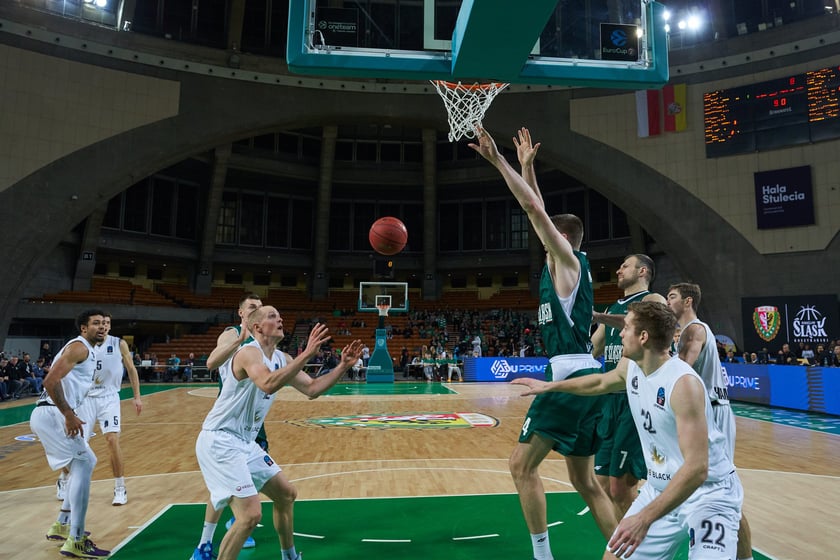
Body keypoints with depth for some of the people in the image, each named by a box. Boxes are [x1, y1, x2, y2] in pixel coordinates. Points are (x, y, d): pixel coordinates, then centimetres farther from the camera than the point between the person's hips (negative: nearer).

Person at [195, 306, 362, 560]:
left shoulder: (281, 359, 6)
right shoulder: (249, 352, -20)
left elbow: (311, 389, 7)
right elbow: (268, 384, -40)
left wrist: (343, 366, -2)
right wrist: (306, 354, -41)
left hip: (245, 442, 10)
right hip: (219, 442, -9)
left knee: (286, 494, 17)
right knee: (251, 514, -17)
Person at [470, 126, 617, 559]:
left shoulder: (567, 260, -4)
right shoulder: (568, 266, 18)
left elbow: (534, 209, -15)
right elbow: (539, 213, 24)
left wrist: (498, 161, -10)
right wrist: (526, 166, 26)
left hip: (571, 376, -10)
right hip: (586, 376, 10)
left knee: (522, 464, -3)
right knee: (584, 480, 14)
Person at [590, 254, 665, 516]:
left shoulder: (653, 300, -4)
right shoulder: (613, 309, 20)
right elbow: (589, 351, 22)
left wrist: (594, 316, -39)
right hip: (611, 399, 8)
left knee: (621, 488, -6)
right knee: (604, 485, 10)